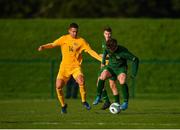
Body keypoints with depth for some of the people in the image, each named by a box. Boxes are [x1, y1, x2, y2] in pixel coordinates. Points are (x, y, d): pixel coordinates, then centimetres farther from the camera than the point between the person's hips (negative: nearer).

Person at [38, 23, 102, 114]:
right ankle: (63, 105, 15)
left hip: (75, 66, -2)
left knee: (81, 82, -27)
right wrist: (43, 47, -13)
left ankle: (84, 102, -6)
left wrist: (101, 59, -13)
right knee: (58, 87, -8)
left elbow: (90, 51, -3)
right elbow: (53, 44, 5)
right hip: (64, 67, 2)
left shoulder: (81, 41, -1)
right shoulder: (64, 39, 3)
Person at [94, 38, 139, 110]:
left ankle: (126, 102, -23)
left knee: (122, 81, -33)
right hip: (111, 66, 4)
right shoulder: (108, 49, -12)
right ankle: (98, 96, -13)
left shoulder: (123, 52, -27)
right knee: (102, 76, -26)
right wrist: (103, 62, 23)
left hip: (121, 68, -4)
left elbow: (135, 60, -20)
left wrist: (134, 73, -18)